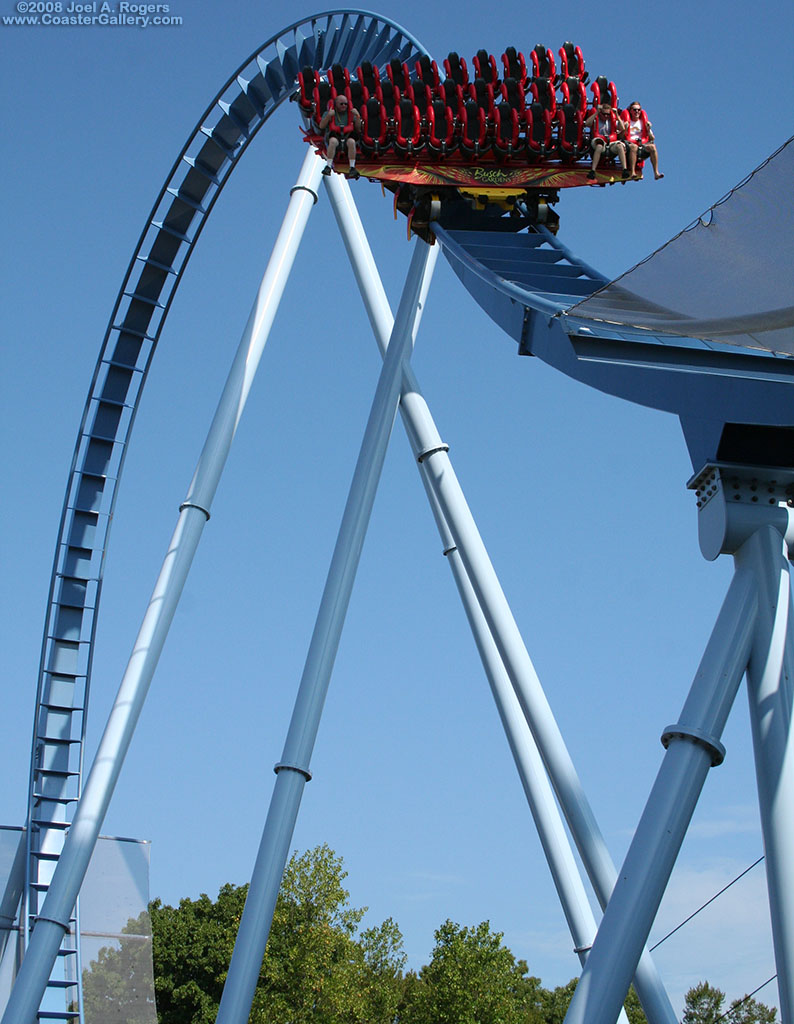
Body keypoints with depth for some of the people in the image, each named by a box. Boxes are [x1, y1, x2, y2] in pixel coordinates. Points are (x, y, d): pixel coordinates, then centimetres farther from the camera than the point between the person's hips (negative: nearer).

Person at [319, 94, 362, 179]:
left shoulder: (350, 113, 16)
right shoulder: (329, 112, 12)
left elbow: (358, 129, 9)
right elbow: (321, 126, 1)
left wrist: (357, 116, -4)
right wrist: (328, 116, -11)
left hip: (347, 137, 1)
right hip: (333, 136, -1)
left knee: (351, 141, -34)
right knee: (333, 141, -37)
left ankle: (352, 168, -33)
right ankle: (328, 166, -36)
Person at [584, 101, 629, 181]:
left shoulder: (612, 120, 18)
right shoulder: (595, 119, 10)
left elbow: (623, 129, 6)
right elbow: (587, 124, -12)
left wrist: (617, 115, 4)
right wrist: (597, 112, -9)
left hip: (611, 143, 3)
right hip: (599, 142, -3)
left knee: (620, 146, -29)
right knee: (599, 147, -38)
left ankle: (624, 170, -34)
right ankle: (592, 171, -40)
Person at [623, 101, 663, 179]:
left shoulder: (643, 122, 21)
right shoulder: (626, 122, 13)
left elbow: (651, 139, 17)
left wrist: (648, 129, 0)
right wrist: (624, 129, -12)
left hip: (642, 144, 3)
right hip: (629, 143, -3)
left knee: (652, 146, -28)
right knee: (634, 147, -38)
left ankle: (656, 172, -33)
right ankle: (632, 172, -45)